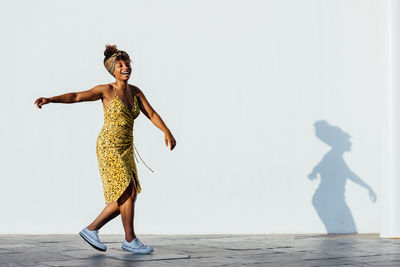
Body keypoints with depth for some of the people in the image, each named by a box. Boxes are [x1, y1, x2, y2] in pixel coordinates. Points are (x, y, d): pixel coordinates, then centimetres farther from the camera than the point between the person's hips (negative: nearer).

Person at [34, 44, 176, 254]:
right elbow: (77, 96, -14)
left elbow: (151, 114, 2)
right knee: (129, 191, -12)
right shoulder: (106, 90, -7)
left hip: (126, 149, 7)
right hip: (109, 146, -7)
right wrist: (50, 99, -27)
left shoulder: (135, 92, 9)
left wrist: (167, 132, -14)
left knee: (126, 197, 4)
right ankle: (130, 240, 0)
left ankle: (91, 230, 15)